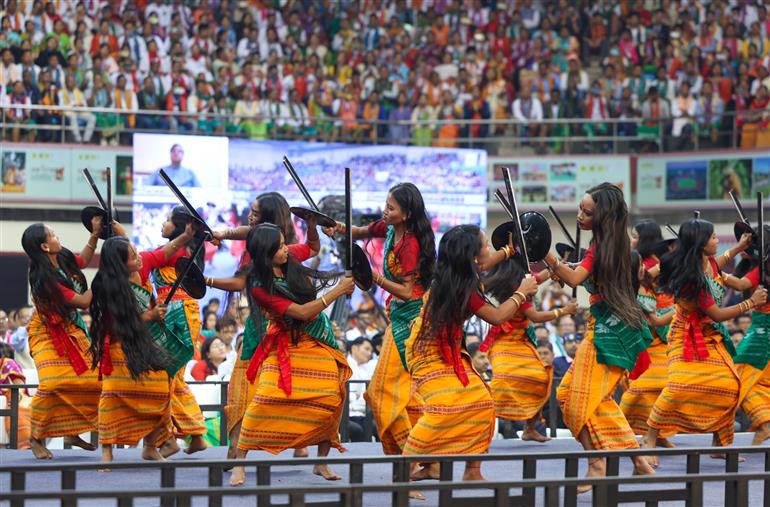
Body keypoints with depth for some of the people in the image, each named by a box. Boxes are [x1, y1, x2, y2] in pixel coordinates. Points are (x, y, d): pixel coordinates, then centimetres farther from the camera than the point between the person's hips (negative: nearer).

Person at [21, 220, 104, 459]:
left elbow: (82, 261, 19)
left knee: (93, 379, 2)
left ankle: (72, 432, 16)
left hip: (71, 329, 8)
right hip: (48, 333, -8)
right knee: (53, 384, -24)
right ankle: (36, 438, -8)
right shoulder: (45, 279, -30)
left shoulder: (63, 258, -6)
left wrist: (95, 234, 9)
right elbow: (83, 302, -21)